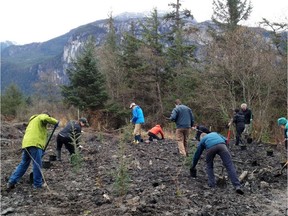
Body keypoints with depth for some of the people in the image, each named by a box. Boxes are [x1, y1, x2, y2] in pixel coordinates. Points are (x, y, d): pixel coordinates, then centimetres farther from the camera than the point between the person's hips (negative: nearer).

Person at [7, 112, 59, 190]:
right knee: (37, 165, -2)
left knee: (23, 164, 14)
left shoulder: (32, 121, 37)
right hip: (34, 144, -9)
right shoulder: (41, 116, 9)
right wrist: (56, 122, -3)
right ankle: (37, 184, 3)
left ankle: (11, 181, 11)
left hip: (26, 143, 9)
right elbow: (46, 119, -18)